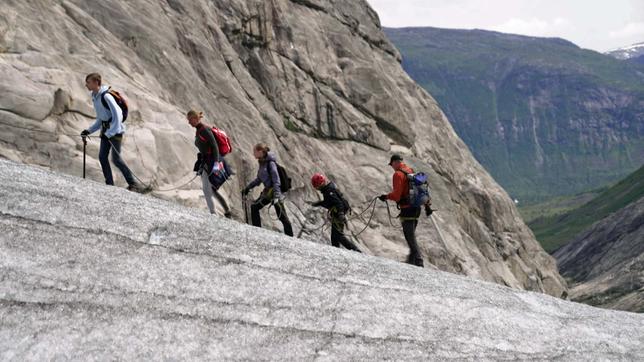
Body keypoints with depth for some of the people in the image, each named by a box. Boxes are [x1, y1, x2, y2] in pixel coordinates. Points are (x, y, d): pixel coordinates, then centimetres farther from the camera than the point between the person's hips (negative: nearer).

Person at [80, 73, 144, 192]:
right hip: (106, 130, 9)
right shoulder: (95, 97, 11)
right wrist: (89, 130, 12)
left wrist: (110, 133, -23)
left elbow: (118, 115, -23)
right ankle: (110, 185, 6)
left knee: (116, 159, -12)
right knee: (102, 156, 1)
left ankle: (133, 184, -5)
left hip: (116, 130, -9)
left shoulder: (106, 96, -18)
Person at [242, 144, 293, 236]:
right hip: (268, 191, 9)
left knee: (282, 216, -5)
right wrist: (248, 188, 21)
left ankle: (290, 237, 2)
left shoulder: (270, 163, -17)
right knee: (254, 206, 6)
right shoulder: (262, 163, 8)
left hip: (275, 191, -9)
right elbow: (259, 179, 21)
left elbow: (276, 180, -21)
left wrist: (276, 196, -28)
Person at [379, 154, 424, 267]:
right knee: (411, 236, 18)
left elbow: (396, 195, -17)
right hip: (416, 208, 8)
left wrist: (386, 196, -2)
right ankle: (412, 261, 23)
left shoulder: (398, 174, -12)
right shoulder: (412, 172, 14)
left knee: (410, 238, -6)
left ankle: (419, 263, -11)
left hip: (407, 210, -8)